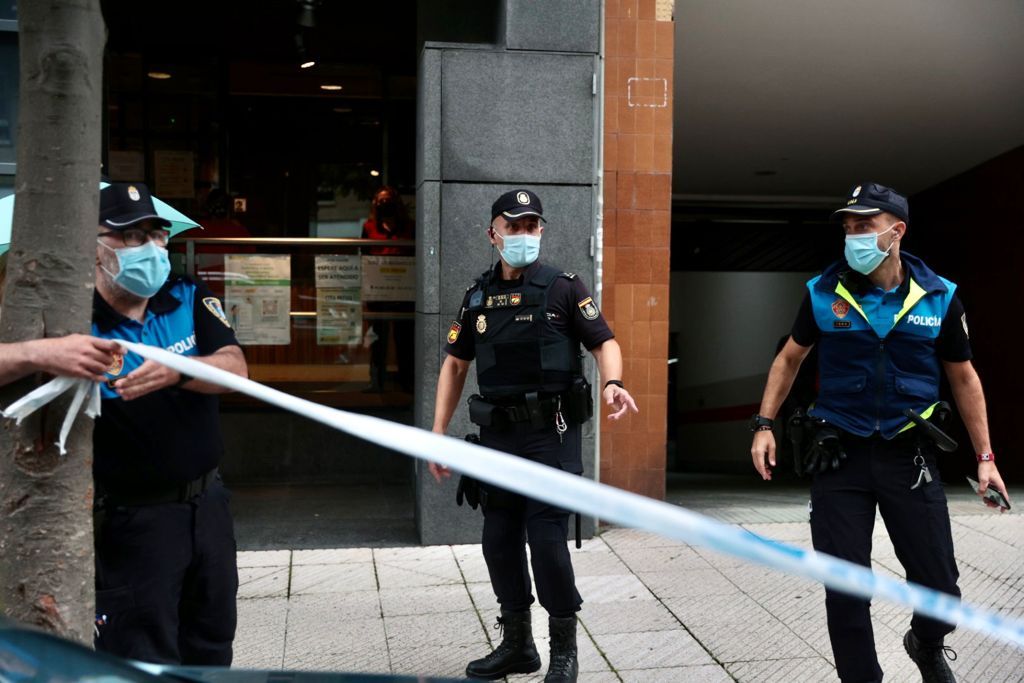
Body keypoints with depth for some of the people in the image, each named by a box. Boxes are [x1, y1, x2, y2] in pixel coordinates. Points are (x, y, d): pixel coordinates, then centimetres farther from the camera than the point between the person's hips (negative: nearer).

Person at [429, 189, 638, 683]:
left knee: (546, 538, -6)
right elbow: (455, 364, 13)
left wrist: (612, 383, -26)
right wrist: (438, 433, 9)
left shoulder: (563, 288, -3)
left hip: (551, 434, -5)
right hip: (498, 436, 5)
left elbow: (603, 342, -5)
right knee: (499, 540, 10)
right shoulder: (479, 297, 9)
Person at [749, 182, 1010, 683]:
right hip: (840, 458, 0)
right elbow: (789, 359, 10)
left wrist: (985, 457, 7)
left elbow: (964, 379, 8)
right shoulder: (823, 294, -3)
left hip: (910, 457, 0)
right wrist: (764, 424, 1)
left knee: (938, 585, 6)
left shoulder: (940, 297, -3)